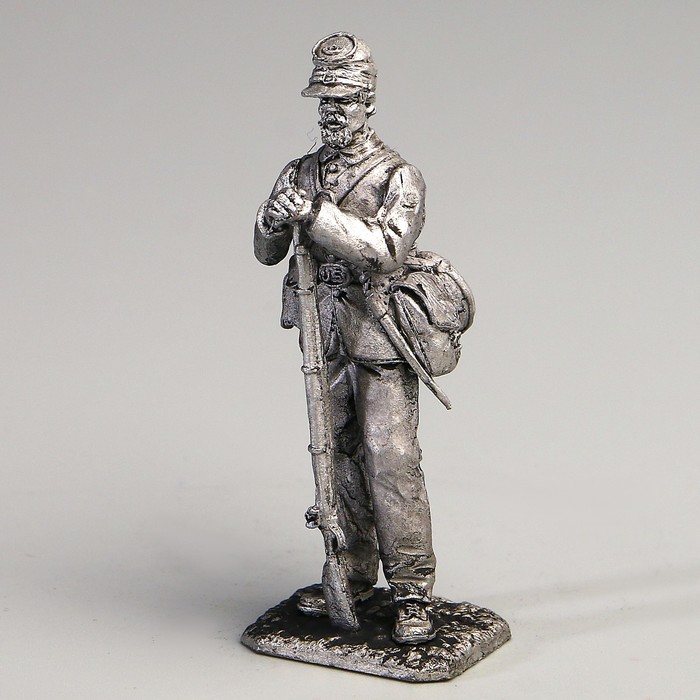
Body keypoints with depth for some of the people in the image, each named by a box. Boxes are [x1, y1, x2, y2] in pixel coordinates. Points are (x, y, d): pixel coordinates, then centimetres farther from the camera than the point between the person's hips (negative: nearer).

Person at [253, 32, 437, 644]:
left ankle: (413, 594, 2)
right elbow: (268, 252, 5)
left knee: (392, 465, -6)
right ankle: (353, 575, 27)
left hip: (381, 341, -5)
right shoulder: (301, 174, 8)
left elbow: (387, 248, -24)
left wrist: (315, 212, -30)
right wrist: (275, 218, -18)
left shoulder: (398, 176, -8)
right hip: (324, 337, 6)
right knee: (339, 459, 13)